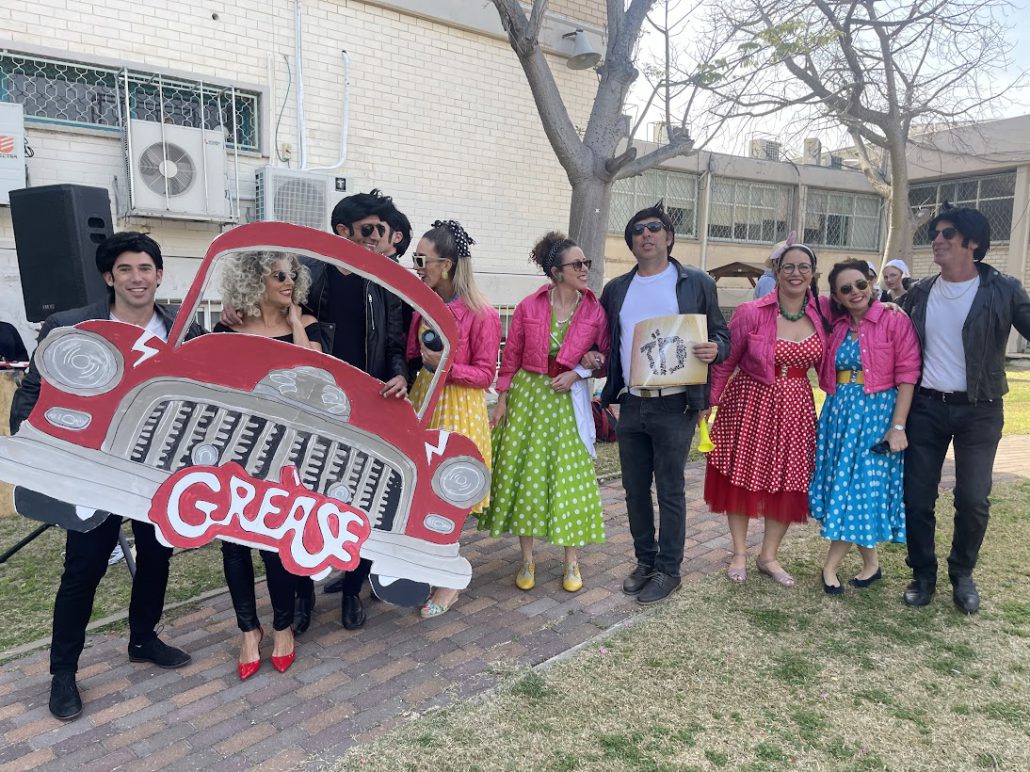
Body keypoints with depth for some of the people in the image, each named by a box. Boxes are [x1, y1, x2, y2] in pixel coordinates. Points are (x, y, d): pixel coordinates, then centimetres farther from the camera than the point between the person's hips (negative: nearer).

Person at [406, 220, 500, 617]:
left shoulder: (482, 314, -14)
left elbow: (485, 375, -11)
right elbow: (411, 357, 12)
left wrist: (446, 366, -23)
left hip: (458, 408, -6)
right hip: (421, 401, 6)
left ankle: (449, 584, 20)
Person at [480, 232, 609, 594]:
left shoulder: (595, 310, -4)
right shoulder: (529, 307, -5)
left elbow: (604, 357, 6)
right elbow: (511, 356, 1)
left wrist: (580, 370, -12)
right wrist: (502, 400, -1)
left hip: (569, 400, 0)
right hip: (527, 395, 0)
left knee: (571, 476, 2)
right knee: (524, 474, 6)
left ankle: (571, 562, 19)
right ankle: (527, 560, 22)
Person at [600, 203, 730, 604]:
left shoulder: (696, 283, 1)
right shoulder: (616, 288, 12)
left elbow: (721, 335, 3)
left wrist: (715, 350, -19)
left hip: (674, 405, -4)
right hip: (631, 404, 5)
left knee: (670, 490, 4)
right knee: (635, 489, 13)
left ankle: (668, 570, 19)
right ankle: (645, 561, 29)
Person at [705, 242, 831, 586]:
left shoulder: (821, 314, 0)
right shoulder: (751, 313, -11)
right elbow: (724, 363, -6)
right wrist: (707, 402, -7)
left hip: (796, 408, 3)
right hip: (750, 403, -3)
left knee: (789, 484, 8)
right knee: (741, 478, 7)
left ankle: (769, 555, 27)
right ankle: (739, 554, 26)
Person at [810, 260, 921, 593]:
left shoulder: (895, 321, -6)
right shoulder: (837, 326, 9)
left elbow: (907, 375, -11)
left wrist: (898, 426, -16)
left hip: (877, 414, -5)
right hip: (839, 413, 6)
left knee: (861, 487, -3)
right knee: (843, 488, 8)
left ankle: (830, 567, 8)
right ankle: (871, 564, 24)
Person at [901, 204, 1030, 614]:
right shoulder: (920, 293, 3)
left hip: (979, 410, -2)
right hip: (926, 407, 2)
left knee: (973, 500, -3)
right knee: (917, 498, 3)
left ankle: (962, 573, 23)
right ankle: (923, 574, 22)